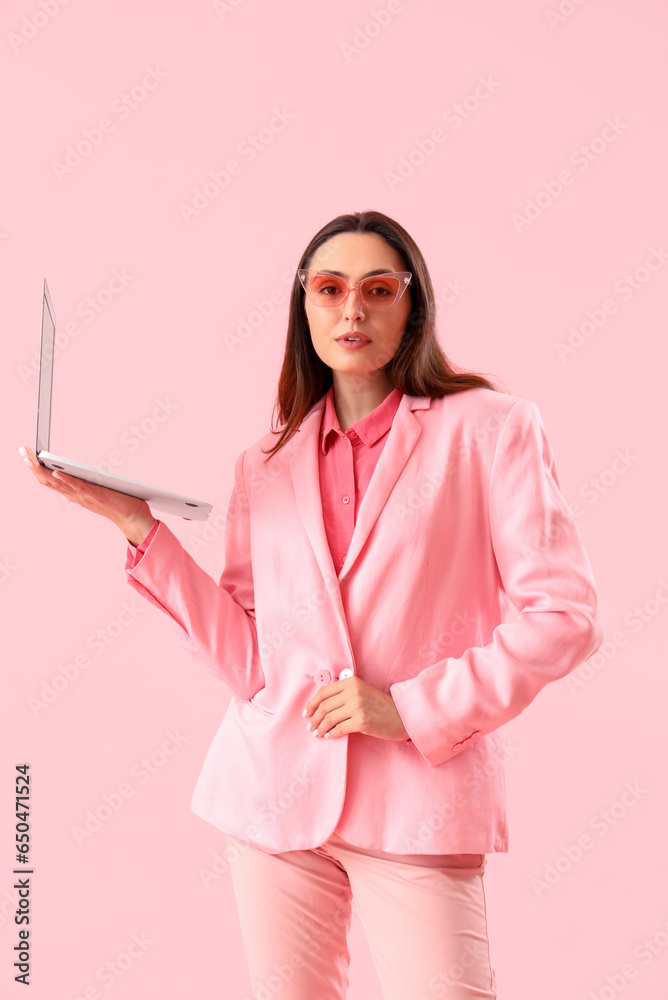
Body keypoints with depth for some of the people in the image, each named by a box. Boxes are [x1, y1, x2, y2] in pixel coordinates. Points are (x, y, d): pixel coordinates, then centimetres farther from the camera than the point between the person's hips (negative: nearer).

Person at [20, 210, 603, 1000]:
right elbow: (247, 662, 3)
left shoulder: (488, 427, 0)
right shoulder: (265, 466, 10)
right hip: (278, 788, 3)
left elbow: (562, 615, -5)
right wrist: (137, 524, 1)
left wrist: (411, 709, -12)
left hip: (418, 798, -3)